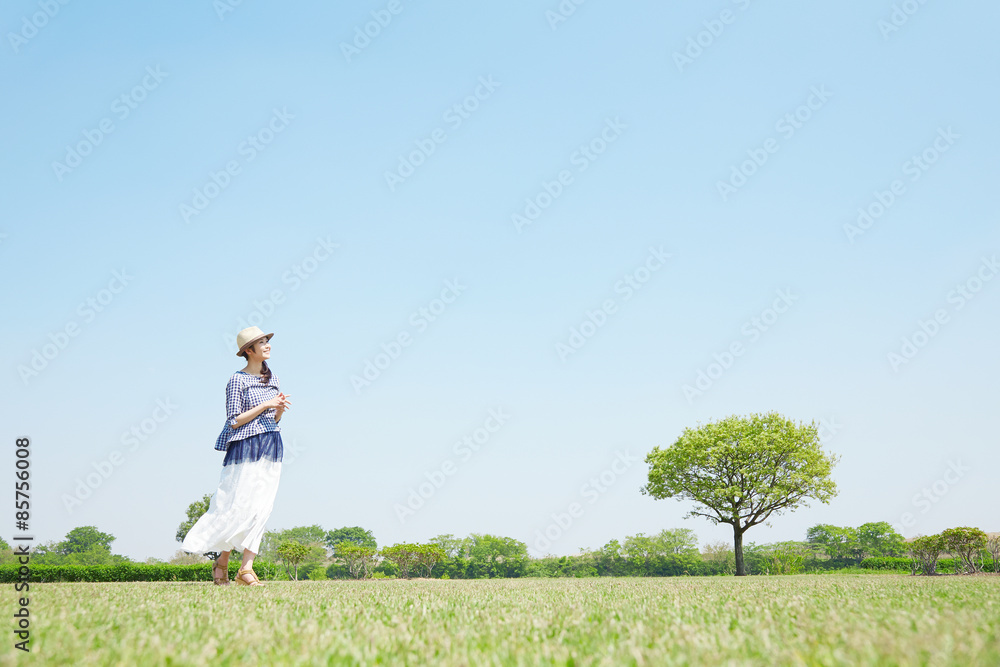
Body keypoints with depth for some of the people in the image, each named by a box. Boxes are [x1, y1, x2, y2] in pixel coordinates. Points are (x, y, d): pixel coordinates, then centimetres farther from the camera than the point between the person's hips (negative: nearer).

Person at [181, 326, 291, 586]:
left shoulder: (273, 378, 14)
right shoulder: (238, 380, -5)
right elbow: (234, 421, -10)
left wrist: (280, 407, -4)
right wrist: (265, 405, -13)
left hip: (271, 448, 6)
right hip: (246, 448, -6)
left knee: (262, 508, -2)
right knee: (241, 506, -8)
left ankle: (246, 569, -1)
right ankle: (221, 560, 11)